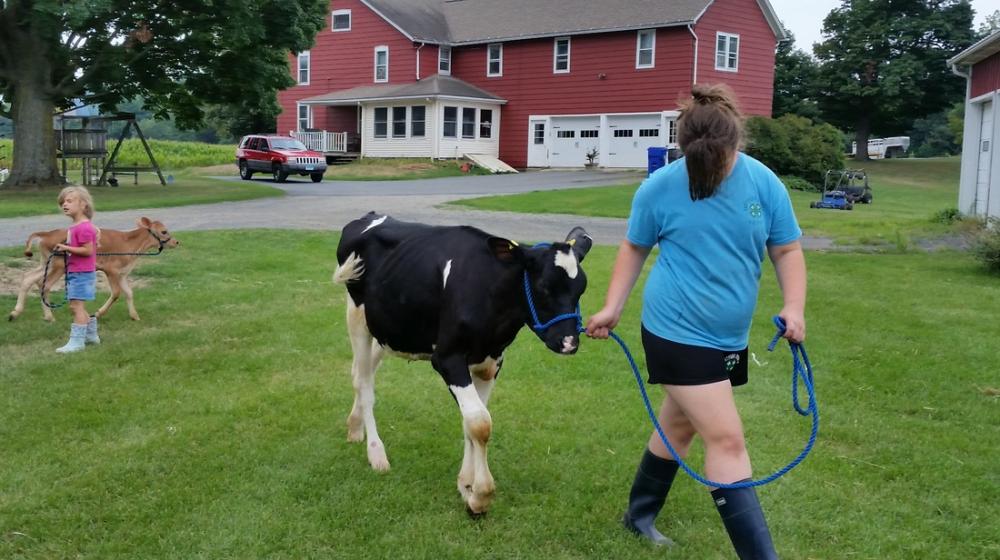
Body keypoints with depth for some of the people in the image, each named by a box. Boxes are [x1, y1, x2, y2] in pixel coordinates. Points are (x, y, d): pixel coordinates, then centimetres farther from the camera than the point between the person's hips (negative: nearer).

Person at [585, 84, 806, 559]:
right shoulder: (659, 188, -11)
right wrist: (612, 308, -2)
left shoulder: (764, 183, -5)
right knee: (726, 440, -8)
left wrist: (794, 307, -12)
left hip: (729, 337, 5)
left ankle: (640, 516, 40)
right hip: (677, 333, -5)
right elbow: (634, 249, 3)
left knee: (679, 426, 19)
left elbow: (787, 250, 2)